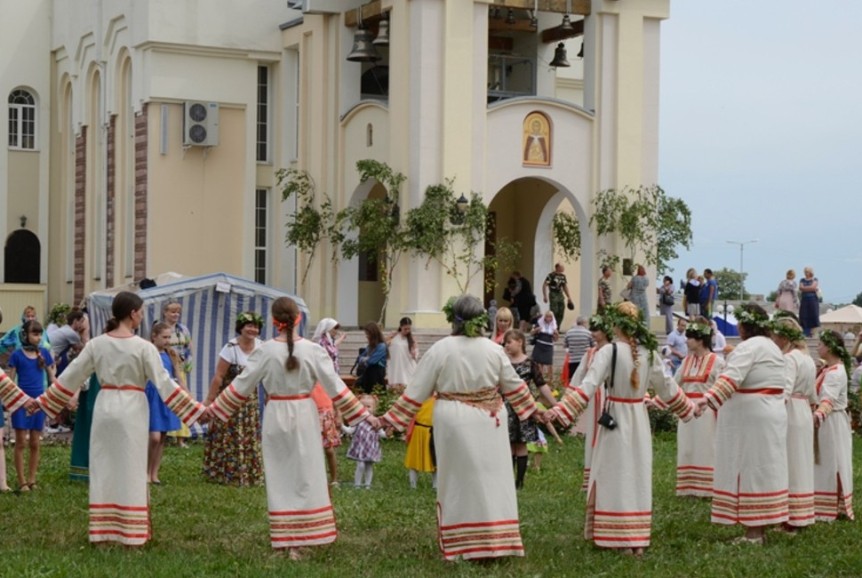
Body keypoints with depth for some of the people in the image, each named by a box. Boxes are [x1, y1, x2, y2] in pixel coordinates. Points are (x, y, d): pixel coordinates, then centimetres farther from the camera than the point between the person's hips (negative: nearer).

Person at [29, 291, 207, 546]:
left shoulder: (96, 344, 1)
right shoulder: (143, 347, -10)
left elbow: (70, 377, 7)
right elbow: (164, 382, -10)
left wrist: (42, 401, 20)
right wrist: (196, 410, -6)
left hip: (104, 408, 4)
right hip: (132, 410, -3)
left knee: (104, 469, 10)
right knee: (130, 471, 2)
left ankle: (102, 532, 12)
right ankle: (130, 534, 3)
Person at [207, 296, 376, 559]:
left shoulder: (264, 351, -8)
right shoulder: (313, 350, -9)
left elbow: (240, 387, -1)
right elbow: (336, 387, -6)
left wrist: (212, 410, 13)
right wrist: (364, 415, 2)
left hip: (276, 416, 1)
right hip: (304, 416, -1)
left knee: (280, 478, 10)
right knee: (305, 476, 6)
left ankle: (282, 540, 13)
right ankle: (298, 542, 6)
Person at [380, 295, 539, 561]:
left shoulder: (439, 349, -8)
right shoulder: (494, 349, -2)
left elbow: (417, 390, -4)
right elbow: (514, 386, 8)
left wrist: (391, 418, 5)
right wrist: (533, 410, 23)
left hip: (453, 423, -1)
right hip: (488, 424, 1)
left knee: (459, 480, 7)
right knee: (491, 479, 7)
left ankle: (460, 544, 11)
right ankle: (495, 541, 9)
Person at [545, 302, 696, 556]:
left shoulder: (609, 351, -13)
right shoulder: (649, 352, 2)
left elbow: (588, 387, -20)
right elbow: (667, 387, 12)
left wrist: (559, 410, -21)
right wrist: (688, 409, 28)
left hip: (615, 419, -4)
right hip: (639, 419, 4)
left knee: (616, 477, 2)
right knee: (638, 477, 9)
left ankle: (620, 539, 0)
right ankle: (638, 540, 13)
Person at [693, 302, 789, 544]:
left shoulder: (749, 347, -14)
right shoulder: (772, 347, 16)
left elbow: (732, 377, -29)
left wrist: (709, 398, -39)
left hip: (749, 417, -9)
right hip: (772, 413, 9)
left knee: (748, 470, -6)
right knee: (764, 469, 10)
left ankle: (753, 533, -6)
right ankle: (760, 529, 14)